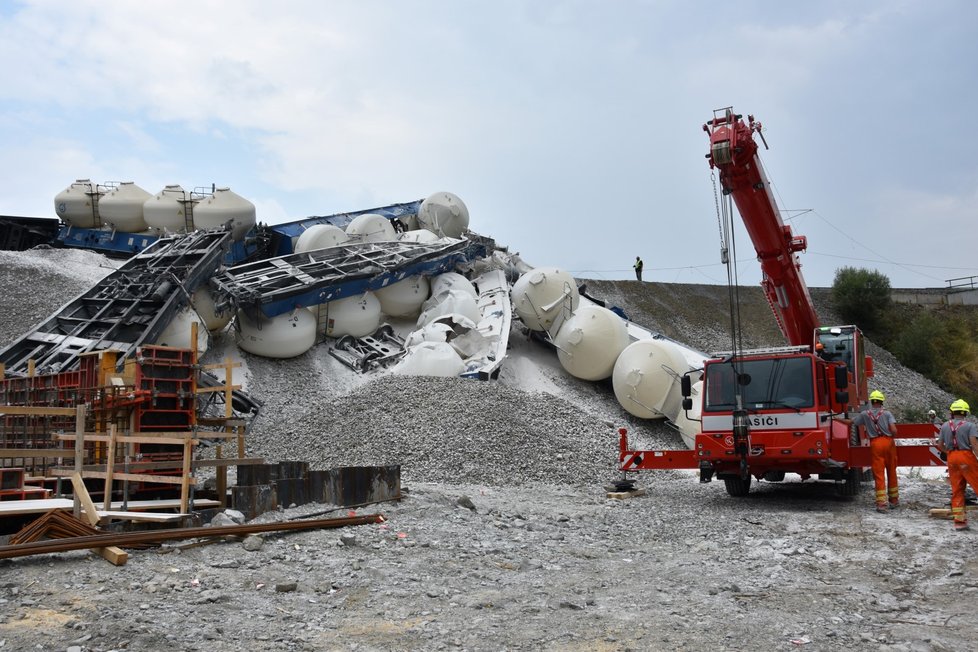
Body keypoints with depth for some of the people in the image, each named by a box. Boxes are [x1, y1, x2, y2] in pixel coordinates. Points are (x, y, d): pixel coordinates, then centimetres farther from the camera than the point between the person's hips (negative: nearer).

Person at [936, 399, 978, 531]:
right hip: (966, 457, -4)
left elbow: (940, 445, 11)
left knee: (956, 490, 9)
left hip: (952, 458, 5)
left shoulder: (945, 426, 9)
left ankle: (959, 520, 9)